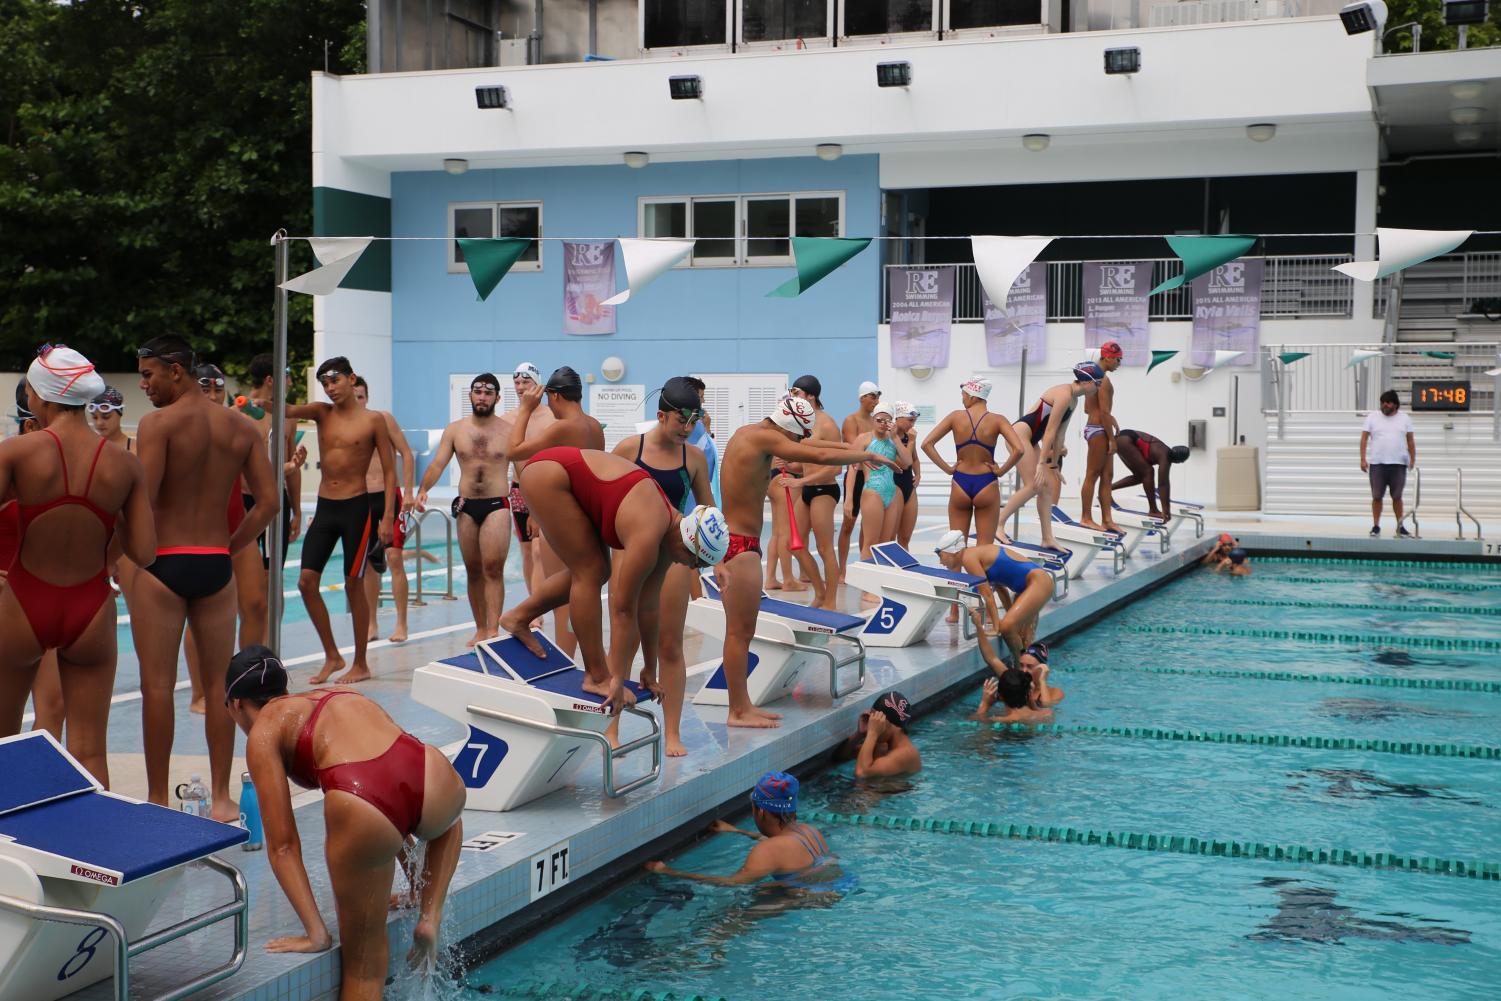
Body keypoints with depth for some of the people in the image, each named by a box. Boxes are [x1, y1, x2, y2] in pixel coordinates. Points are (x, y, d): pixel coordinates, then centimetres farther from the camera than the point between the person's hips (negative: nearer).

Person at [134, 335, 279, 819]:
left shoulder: (157, 423, -10)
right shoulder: (241, 426, 6)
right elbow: (268, 501, 4)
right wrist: (229, 547, 11)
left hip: (163, 562, -5)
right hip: (216, 563, 5)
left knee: (158, 683, 4)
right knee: (219, 681, 11)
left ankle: (158, 799, 11)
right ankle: (221, 797, 17)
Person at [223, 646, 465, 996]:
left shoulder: (263, 732, 21)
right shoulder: (340, 695, 37)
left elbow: (282, 845, 13)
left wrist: (316, 932, 16)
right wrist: (417, 883, 54)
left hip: (361, 807, -5)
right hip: (433, 780, 5)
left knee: (363, 967, 18)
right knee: (447, 817, 45)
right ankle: (430, 917, 33)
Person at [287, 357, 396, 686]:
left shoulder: (373, 421, -3)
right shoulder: (322, 413, 7)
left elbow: (389, 471, -3)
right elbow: (288, 411, -11)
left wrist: (387, 516, -11)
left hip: (355, 507, -5)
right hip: (324, 507, 5)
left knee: (354, 584, 0)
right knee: (307, 581, 0)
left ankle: (360, 664, 11)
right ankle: (332, 656, 15)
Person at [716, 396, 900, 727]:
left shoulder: (749, 433, 13)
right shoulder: (763, 438, -15)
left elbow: (802, 446, 28)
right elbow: (821, 456, -18)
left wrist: (847, 448, 25)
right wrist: (868, 456, -6)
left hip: (735, 542, 10)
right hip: (741, 545, -10)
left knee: (739, 632, 14)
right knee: (740, 632, -5)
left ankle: (742, 705, 20)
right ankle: (738, 711, -1)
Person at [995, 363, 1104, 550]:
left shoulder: (1073, 399, 13)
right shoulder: (1064, 395, -17)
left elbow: (1059, 435, 18)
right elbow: (1050, 432, -20)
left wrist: (1054, 465, 20)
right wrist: (1042, 464, -20)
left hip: (1031, 440, 10)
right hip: (1020, 433, -10)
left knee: (1047, 487, 6)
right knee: (1033, 486, -14)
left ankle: (1048, 539, 8)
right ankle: (997, 525, -7)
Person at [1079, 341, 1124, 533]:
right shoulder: (1103, 379, -15)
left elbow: (1087, 409, 23)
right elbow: (1104, 412, -19)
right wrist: (1112, 438, -16)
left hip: (1093, 427, 10)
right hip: (1098, 430, -10)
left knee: (1107, 475, 9)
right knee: (1092, 474, -4)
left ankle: (1107, 519, 9)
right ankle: (1086, 518, 1)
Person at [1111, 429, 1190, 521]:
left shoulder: (1168, 455, 9)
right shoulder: (1164, 457, -17)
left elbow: (1166, 482, 14)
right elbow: (1162, 484, -18)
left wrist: (1167, 507, 18)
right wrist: (1165, 509, -15)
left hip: (1125, 440, 10)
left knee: (1140, 476, 16)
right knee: (1147, 471, -9)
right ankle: (1153, 510, -5)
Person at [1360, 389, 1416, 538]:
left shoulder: (1405, 419, 8)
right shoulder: (1372, 418, 5)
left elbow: (1410, 441, 10)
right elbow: (1364, 439, 3)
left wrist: (1413, 460, 3)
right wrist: (1363, 459, -6)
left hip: (1398, 464, 0)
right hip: (1377, 464, 0)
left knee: (1397, 496, 3)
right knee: (1377, 496, 1)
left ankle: (1400, 527, 11)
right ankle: (1376, 526, 8)